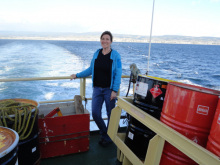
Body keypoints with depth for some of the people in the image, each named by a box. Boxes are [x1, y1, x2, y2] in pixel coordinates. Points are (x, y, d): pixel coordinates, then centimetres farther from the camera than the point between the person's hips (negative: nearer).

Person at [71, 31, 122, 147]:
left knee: (110, 114, 8)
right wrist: (77, 75, 15)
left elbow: (118, 74, -9)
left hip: (109, 90, -4)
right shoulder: (96, 53, 7)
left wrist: (115, 90, -15)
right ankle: (104, 134, 27)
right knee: (95, 113, 1)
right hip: (97, 89, 4)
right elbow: (91, 70, 15)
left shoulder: (115, 55, -6)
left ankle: (109, 138, 29)